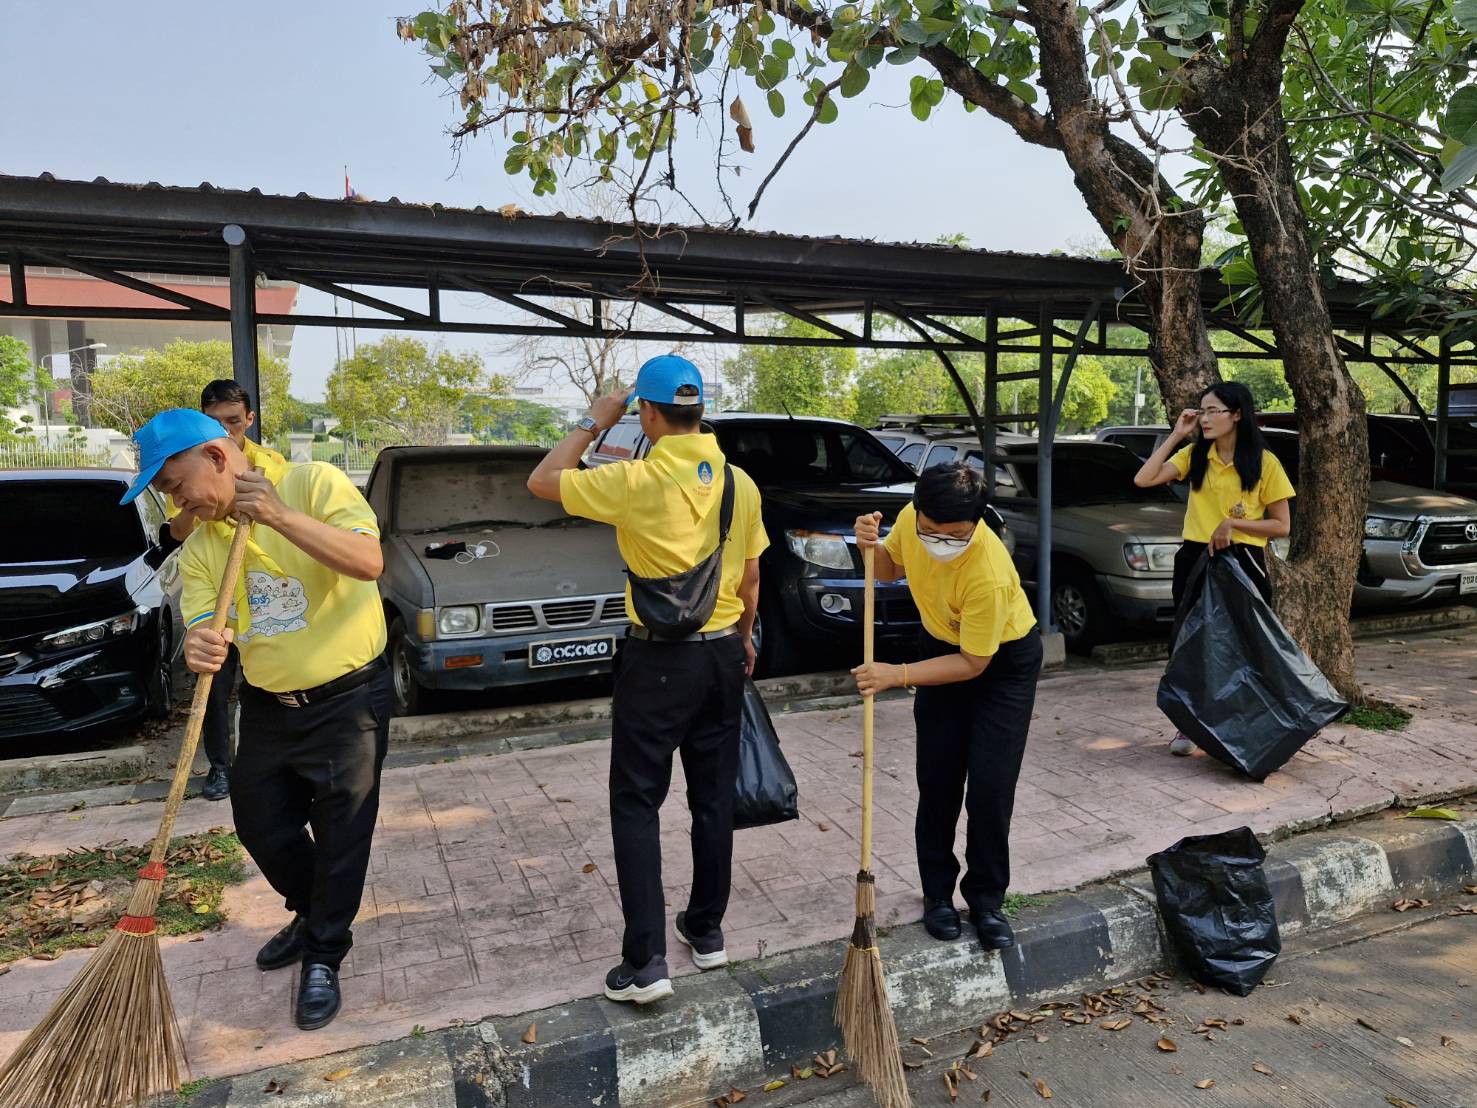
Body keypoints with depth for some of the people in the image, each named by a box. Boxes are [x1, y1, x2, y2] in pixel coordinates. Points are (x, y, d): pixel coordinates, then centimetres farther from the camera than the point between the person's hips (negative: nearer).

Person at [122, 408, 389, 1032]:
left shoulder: (312, 484, -13)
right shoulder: (199, 548, 2)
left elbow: (369, 561, -26)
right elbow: (203, 627, -6)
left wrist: (280, 516, -31)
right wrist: (199, 646, -30)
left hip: (348, 700, -6)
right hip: (267, 706, 6)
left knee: (340, 836, 1)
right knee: (261, 827, 17)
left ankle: (323, 957, 22)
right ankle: (310, 915, 44)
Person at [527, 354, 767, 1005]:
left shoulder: (636, 481, -16)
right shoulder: (740, 484, 0)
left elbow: (541, 482, -5)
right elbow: (750, 578, 9)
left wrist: (593, 424, 4)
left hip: (657, 661, -5)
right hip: (723, 656, 5)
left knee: (637, 804, 5)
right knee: (713, 797, 15)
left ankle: (645, 961, 4)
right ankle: (706, 931, 29)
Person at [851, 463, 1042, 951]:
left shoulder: (989, 573, -38)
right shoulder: (911, 519, -22)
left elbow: (973, 663, -27)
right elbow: (891, 568, 2)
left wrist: (897, 676, -30)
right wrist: (871, 546, -20)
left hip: (1003, 660, -4)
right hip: (943, 646, 5)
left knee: (990, 787, -8)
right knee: (938, 779, 4)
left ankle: (986, 900, 12)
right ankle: (938, 893, 19)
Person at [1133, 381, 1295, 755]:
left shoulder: (1264, 462, -4)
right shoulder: (1194, 455, 5)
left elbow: (1281, 526, -3)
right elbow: (1143, 480, -8)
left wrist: (1232, 523, -16)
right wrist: (1176, 435, -7)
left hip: (1242, 562, -3)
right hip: (1195, 559, 3)